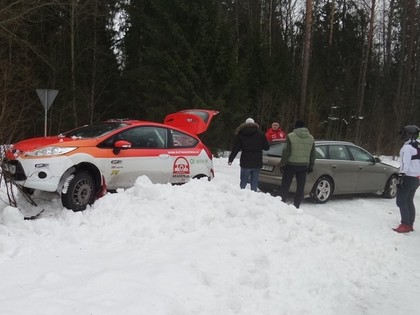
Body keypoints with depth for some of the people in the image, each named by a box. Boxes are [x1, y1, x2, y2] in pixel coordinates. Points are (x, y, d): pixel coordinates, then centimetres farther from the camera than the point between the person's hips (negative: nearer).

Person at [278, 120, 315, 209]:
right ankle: (296, 206, 11)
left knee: (285, 186, 5)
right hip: (303, 166, 4)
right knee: (300, 188, 9)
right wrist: (311, 167, 18)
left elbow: (286, 152, -10)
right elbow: (312, 155, 10)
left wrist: (282, 164, -3)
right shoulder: (311, 138, 6)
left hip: (291, 165, -3)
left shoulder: (290, 136, -8)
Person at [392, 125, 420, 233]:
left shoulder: (407, 147, -16)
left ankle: (405, 225, -7)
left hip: (407, 178, -9)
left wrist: (400, 176, -22)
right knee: (409, 202, 15)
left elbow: (405, 164, -23)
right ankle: (410, 224, 18)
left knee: (401, 201, -4)